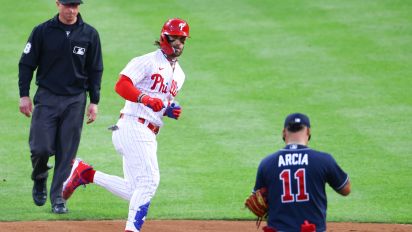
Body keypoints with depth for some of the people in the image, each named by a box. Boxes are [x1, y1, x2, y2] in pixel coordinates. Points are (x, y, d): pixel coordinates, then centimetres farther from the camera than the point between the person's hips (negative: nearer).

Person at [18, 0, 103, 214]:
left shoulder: (89, 34, 3)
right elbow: (26, 64, 3)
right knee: (41, 147, -9)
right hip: (47, 97, -1)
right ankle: (39, 178, 22)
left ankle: (58, 197, 8)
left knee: (67, 151, 0)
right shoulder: (42, 31, -1)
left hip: (75, 100, 1)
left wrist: (94, 102, 3)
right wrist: (24, 95, -4)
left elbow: (95, 70, 8)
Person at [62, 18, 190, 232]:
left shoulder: (178, 74, 20)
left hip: (149, 136, 9)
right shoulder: (147, 62, -6)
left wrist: (170, 110, 5)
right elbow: (121, 85, -17)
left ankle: (85, 173, 16)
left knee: (134, 192, 6)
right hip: (133, 128, -9)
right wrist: (146, 98, -32)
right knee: (149, 179, -18)